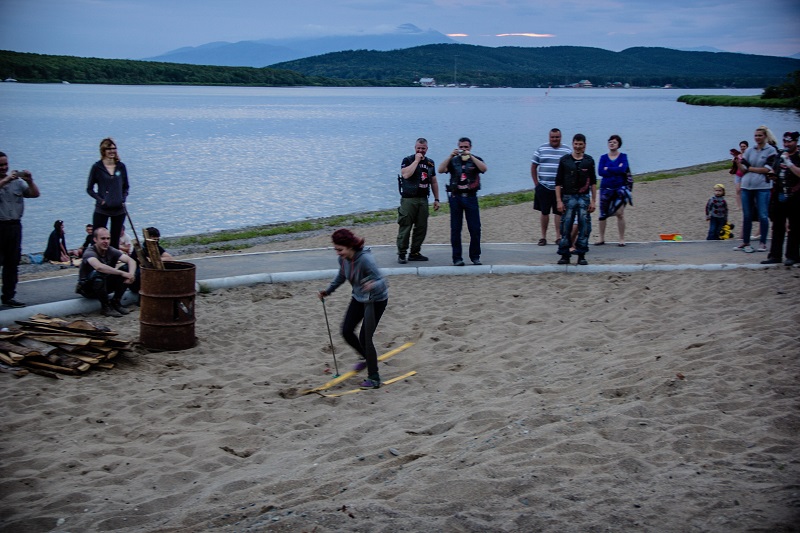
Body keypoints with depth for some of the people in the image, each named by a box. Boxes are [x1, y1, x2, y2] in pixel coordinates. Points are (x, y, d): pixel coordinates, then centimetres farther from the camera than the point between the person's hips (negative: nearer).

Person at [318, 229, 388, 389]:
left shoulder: (365, 259, -32)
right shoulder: (343, 259, -9)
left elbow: (381, 281, -34)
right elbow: (341, 276, 13)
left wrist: (372, 285, -54)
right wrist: (328, 291, 11)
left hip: (376, 300, -8)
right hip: (358, 298, 8)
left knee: (365, 337, -11)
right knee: (346, 331, 7)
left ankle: (374, 378, 1)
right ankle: (367, 359, 32)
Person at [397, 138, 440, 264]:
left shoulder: (430, 163, 15)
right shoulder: (407, 160, -2)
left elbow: (434, 182, 20)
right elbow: (406, 174, -22)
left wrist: (436, 199, 16)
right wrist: (417, 160, -15)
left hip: (423, 199, 6)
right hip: (408, 199, -5)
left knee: (421, 227, 5)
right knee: (405, 227, -6)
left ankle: (415, 253, 14)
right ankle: (401, 254, -1)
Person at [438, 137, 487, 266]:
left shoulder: (476, 160, 8)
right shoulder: (453, 161, 10)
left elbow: (484, 168, -14)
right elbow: (441, 170, -7)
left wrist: (471, 156, -20)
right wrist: (450, 156, -16)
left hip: (470, 197, -1)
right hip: (455, 197, 1)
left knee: (475, 228, -2)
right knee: (455, 229, 1)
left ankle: (475, 256, 10)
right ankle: (457, 258, 6)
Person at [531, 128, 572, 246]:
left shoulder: (566, 150, 4)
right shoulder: (541, 149, 5)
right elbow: (533, 167, 8)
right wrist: (536, 183, 2)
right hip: (543, 187, 0)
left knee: (559, 212, 1)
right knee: (544, 212, 5)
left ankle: (559, 236, 9)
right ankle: (543, 237, 13)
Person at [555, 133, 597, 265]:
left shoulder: (589, 161, 6)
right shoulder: (565, 160, 2)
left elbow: (593, 182, 9)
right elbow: (558, 182, 2)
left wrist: (593, 201, 2)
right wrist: (559, 201, -5)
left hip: (584, 197, 1)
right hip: (568, 197, -1)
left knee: (584, 227, -1)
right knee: (565, 227, -1)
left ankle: (581, 255, 7)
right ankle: (564, 255, 6)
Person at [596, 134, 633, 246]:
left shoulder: (623, 156, 2)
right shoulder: (604, 157, 5)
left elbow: (623, 169, -16)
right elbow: (600, 172, -9)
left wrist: (607, 169, -10)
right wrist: (616, 170, -12)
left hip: (620, 188, -2)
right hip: (606, 188, 2)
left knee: (620, 214, -5)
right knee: (603, 214, 4)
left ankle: (622, 239, 3)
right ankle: (602, 239, 15)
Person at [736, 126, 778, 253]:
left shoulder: (771, 150, 0)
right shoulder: (749, 150, 12)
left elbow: (767, 169, -9)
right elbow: (743, 169, 9)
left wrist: (750, 168, -5)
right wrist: (738, 162, -10)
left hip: (763, 187, -4)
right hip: (747, 186, 4)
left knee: (763, 216, -4)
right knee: (747, 216, 6)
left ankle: (762, 243, 4)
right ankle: (745, 242, 14)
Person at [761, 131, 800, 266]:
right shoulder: (778, 155, 12)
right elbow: (773, 171, 26)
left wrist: (788, 162, -22)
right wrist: (772, 175, 5)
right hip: (779, 196, 6)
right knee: (777, 227, 9)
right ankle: (775, 255, 13)